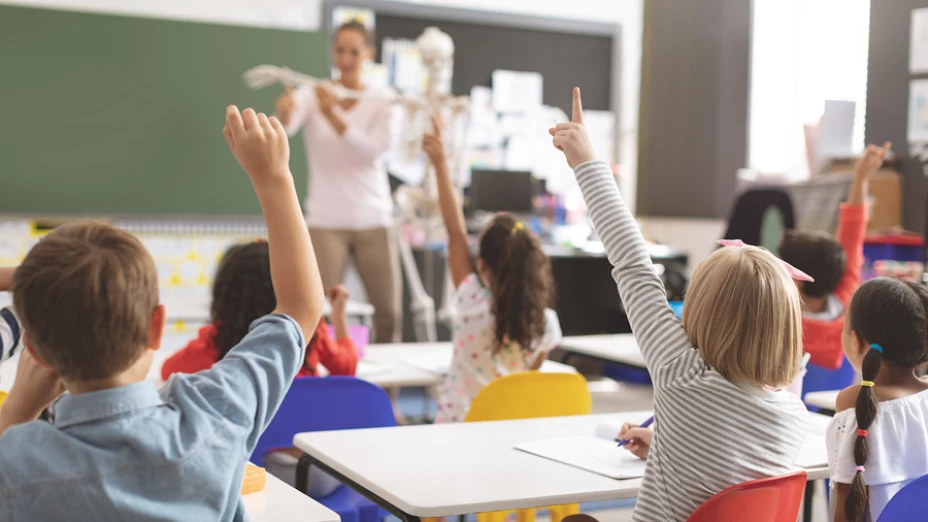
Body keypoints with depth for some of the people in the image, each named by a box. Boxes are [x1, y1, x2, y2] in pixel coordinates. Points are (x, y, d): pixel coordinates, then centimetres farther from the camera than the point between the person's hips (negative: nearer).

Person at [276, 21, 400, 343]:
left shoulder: (381, 103, 4)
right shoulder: (312, 96, 0)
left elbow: (373, 150, -13)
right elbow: (287, 125, -21)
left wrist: (332, 115, -27)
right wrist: (285, 111, -45)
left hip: (374, 220, 2)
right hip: (326, 221, -2)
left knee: (390, 314, 5)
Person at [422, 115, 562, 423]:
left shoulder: (473, 305, -16)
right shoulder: (545, 323, -9)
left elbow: (456, 230, -14)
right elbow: (531, 373, 7)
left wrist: (441, 164, -10)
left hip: (457, 420, -3)